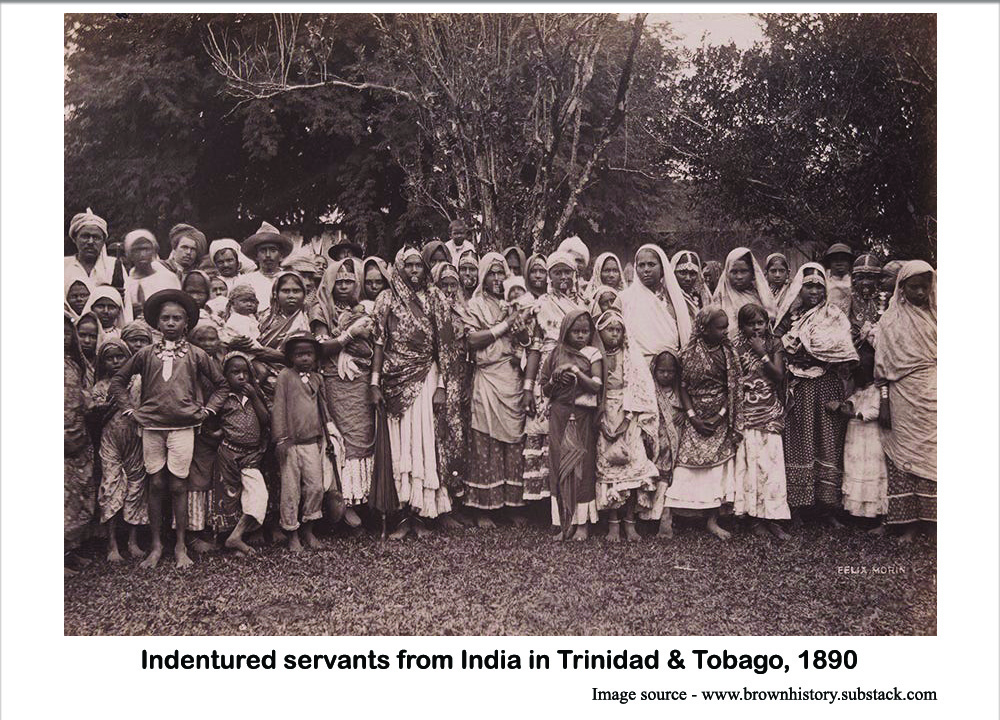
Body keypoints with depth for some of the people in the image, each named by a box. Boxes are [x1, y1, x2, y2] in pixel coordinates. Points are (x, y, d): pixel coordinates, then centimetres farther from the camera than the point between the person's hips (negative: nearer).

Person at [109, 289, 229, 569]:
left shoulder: (196, 355, 3)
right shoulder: (146, 354, 5)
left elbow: (220, 384, 13)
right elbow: (118, 381, 14)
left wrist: (206, 409, 5)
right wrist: (130, 409, 7)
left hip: (183, 427, -1)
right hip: (151, 427, 1)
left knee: (178, 486, 1)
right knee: (156, 484, 5)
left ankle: (180, 546, 11)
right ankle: (156, 545, 15)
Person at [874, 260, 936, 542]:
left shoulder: (935, 315, 9)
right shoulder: (891, 321, 4)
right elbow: (883, 366, 1)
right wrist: (884, 403, -4)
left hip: (933, 398, 2)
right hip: (905, 397, -1)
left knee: (932, 456, -1)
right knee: (905, 455, 1)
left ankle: (930, 515, 6)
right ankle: (909, 522, 7)